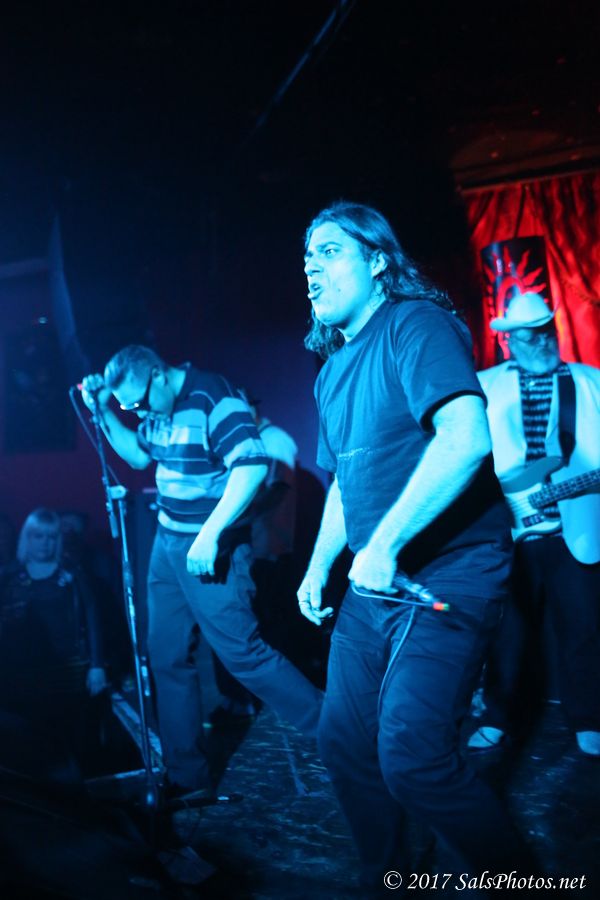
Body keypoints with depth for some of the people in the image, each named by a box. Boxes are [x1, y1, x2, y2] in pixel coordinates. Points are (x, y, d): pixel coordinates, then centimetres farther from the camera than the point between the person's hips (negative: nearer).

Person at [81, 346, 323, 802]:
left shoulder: (215, 397, -17)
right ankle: (187, 777, 22)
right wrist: (103, 411, 11)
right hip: (168, 543, 9)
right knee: (168, 659, 10)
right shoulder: (159, 406, 8)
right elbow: (139, 455, 24)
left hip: (211, 549, -9)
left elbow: (252, 466, -27)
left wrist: (210, 535, -29)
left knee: (241, 651, -6)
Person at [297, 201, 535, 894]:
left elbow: (466, 437, -26)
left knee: (410, 755, -15)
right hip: (374, 578, 9)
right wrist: (319, 566, 13)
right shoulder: (333, 368, 16)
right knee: (344, 741, 12)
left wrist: (384, 544, -27)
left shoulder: (414, 323, -10)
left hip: (446, 571, -8)